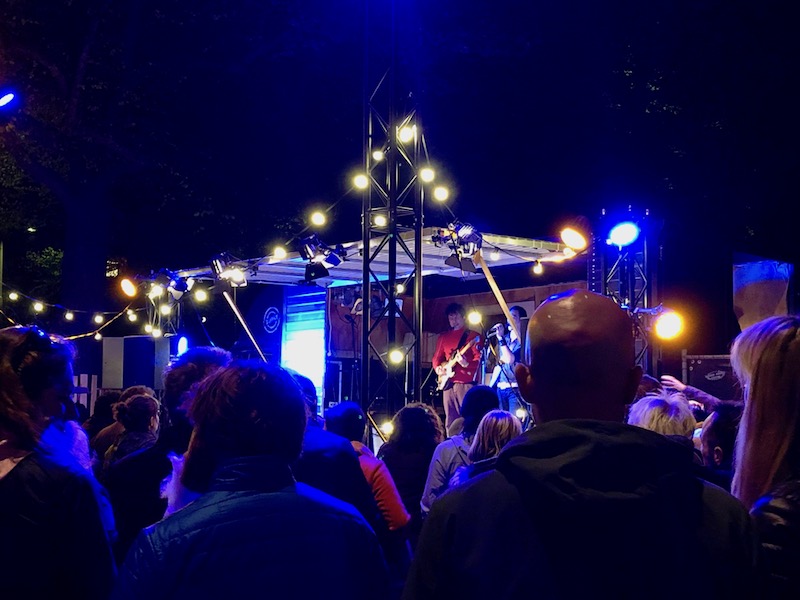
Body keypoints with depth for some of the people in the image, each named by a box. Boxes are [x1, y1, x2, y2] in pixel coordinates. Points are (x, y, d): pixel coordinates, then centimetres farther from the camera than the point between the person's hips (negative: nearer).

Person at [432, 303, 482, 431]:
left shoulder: (473, 335, 0)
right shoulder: (444, 337, 17)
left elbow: (479, 358, -8)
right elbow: (437, 357, 20)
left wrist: (466, 364, -28)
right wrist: (438, 368, -1)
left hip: (466, 382, -5)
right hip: (448, 383, 5)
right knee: (450, 420, 6)